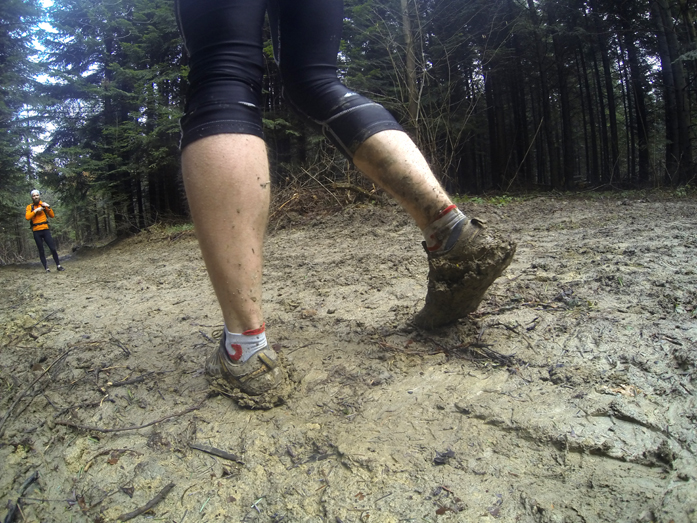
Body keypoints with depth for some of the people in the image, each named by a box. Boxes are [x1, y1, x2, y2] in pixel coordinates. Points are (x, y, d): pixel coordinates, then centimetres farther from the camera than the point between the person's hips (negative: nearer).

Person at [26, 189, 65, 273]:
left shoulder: (44, 205, 9)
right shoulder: (30, 206, 4)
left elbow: (52, 216, 4)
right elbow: (27, 217, -11)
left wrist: (48, 207, -9)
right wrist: (36, 210, -16)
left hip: (45, 230, 1)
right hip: (36, 231, -1)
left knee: (53, 248, -7)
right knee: (41, 251, 3)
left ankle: (58, 265, 4)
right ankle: (46, 268, 5)